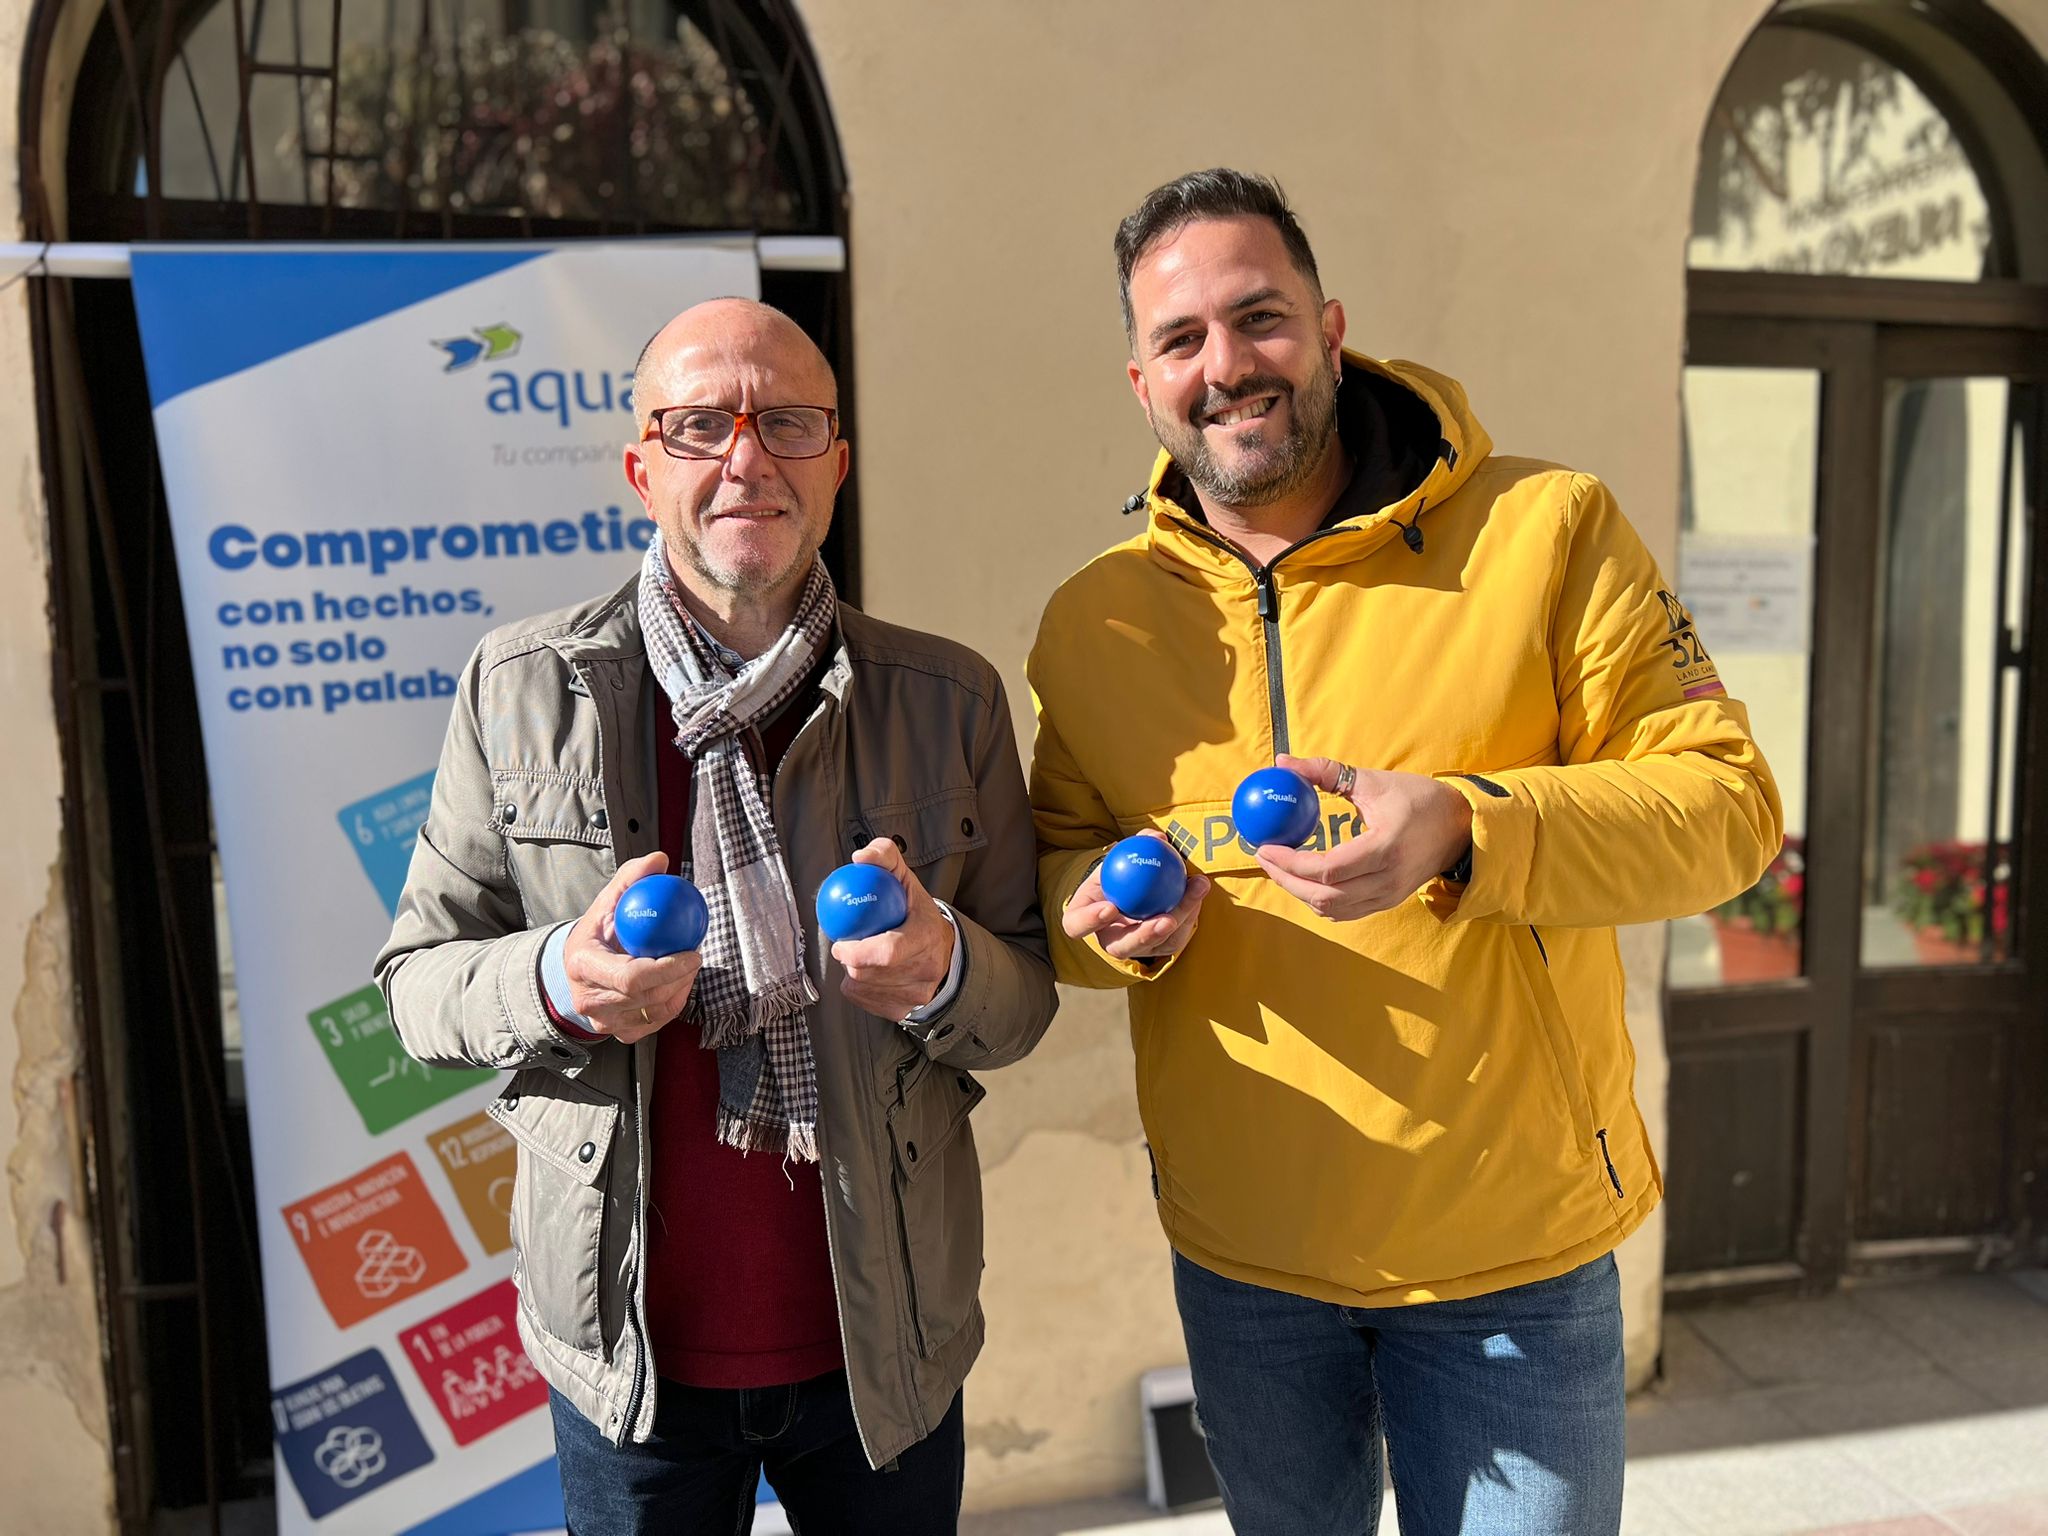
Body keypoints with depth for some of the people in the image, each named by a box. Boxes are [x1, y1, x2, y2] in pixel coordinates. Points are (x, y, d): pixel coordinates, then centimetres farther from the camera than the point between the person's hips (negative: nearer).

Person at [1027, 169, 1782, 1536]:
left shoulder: (1549, 528, -11)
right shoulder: (1091, 620, -1)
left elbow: (1725, 801, -11)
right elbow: (1056, 853, 10)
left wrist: (1468, 830, -28)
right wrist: (1109, 912, -14)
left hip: (1511, 1251, -3)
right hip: (1237, 1253, 4)